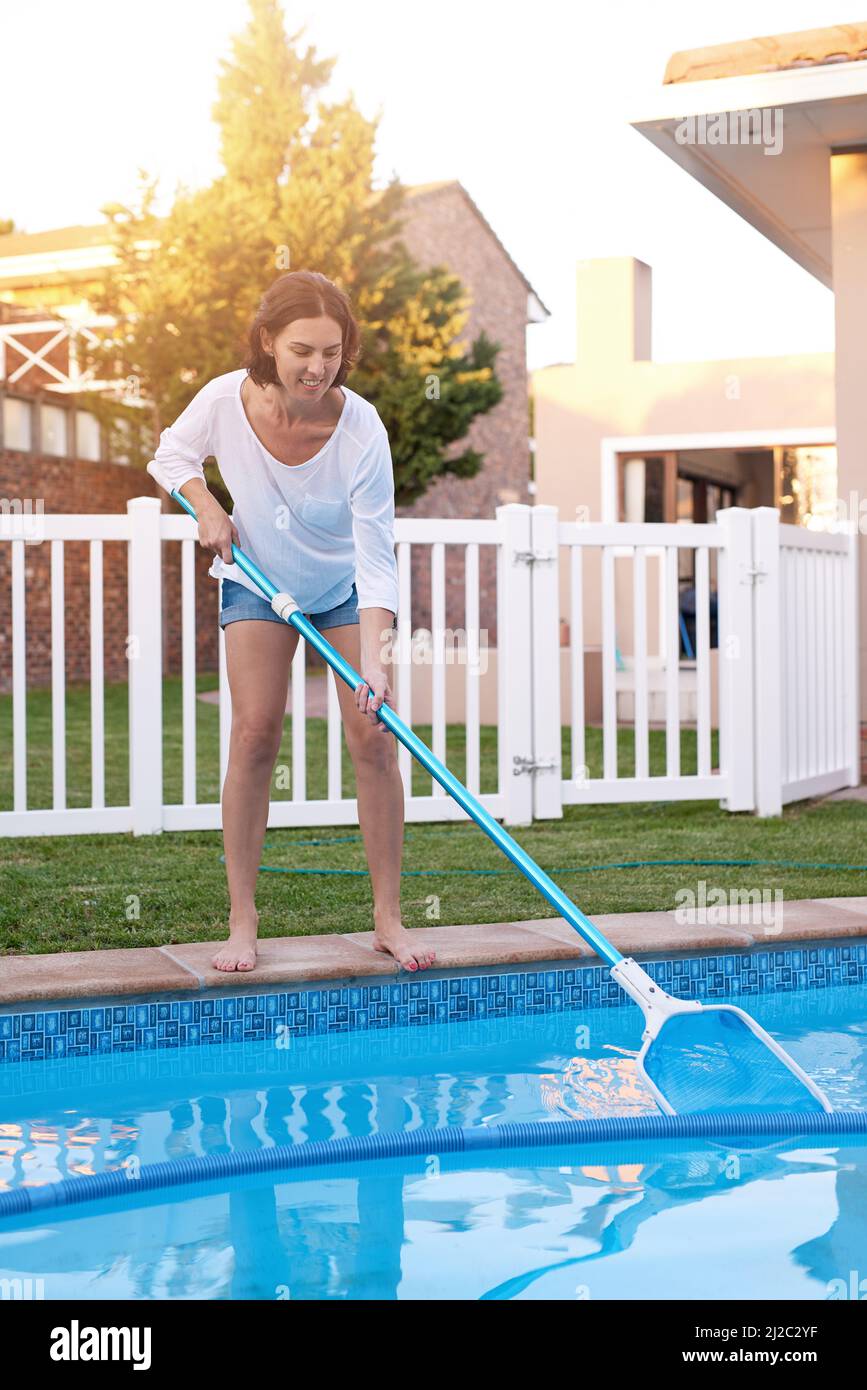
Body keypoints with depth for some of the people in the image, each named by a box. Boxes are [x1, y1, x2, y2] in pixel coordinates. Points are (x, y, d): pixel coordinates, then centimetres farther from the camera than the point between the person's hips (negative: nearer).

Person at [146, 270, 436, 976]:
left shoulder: (361, 427, -31)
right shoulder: (226, 400, -24)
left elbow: (376, 554, -33)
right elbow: (172, 454, 0)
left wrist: (374, 658, -42)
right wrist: (208, 509, -18)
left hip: (346, 588, -1)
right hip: (259, 580, 1)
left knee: (373, 737, -9)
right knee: (255, 733, -10)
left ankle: (388, 917, 1)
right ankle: (243, 921, -4)